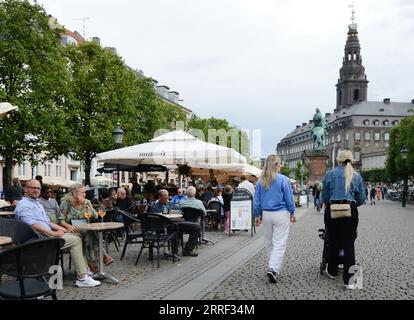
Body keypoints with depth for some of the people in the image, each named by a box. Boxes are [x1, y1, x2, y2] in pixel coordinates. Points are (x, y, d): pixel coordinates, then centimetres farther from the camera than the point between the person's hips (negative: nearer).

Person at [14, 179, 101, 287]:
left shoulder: (37, 203, 24)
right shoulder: (24, 205, -8)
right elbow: (33, 225, -21)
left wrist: (60, 229, 11)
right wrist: (53, 233, -21)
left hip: (48, 234, 10)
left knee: (77, 237, 1)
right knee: (75, 240, -18)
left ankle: (84, 271, -2)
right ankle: (82, 278, -17)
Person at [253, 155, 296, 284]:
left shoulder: (261, 181, 2)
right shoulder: (283, 180, -10)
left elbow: (256, 200, 5)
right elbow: (289, 199, -5)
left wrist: (257, 215, 13)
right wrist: (292, 213, 7)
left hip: (266, 215, 5)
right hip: (281, 214, -4)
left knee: (269, 243, 16)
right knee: (279, 243, -3)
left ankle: (274, 268, 27)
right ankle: (273, 269, -14)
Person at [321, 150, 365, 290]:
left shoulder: (330, 174, 0)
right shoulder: (356, 176, 2)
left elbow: (324, 196, 4)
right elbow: (361, 198, 5)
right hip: (350, 212, 0)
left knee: (333, 242, 15)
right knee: (349, 244, 1)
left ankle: (332, 271, 30)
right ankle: (349, 280, -1)